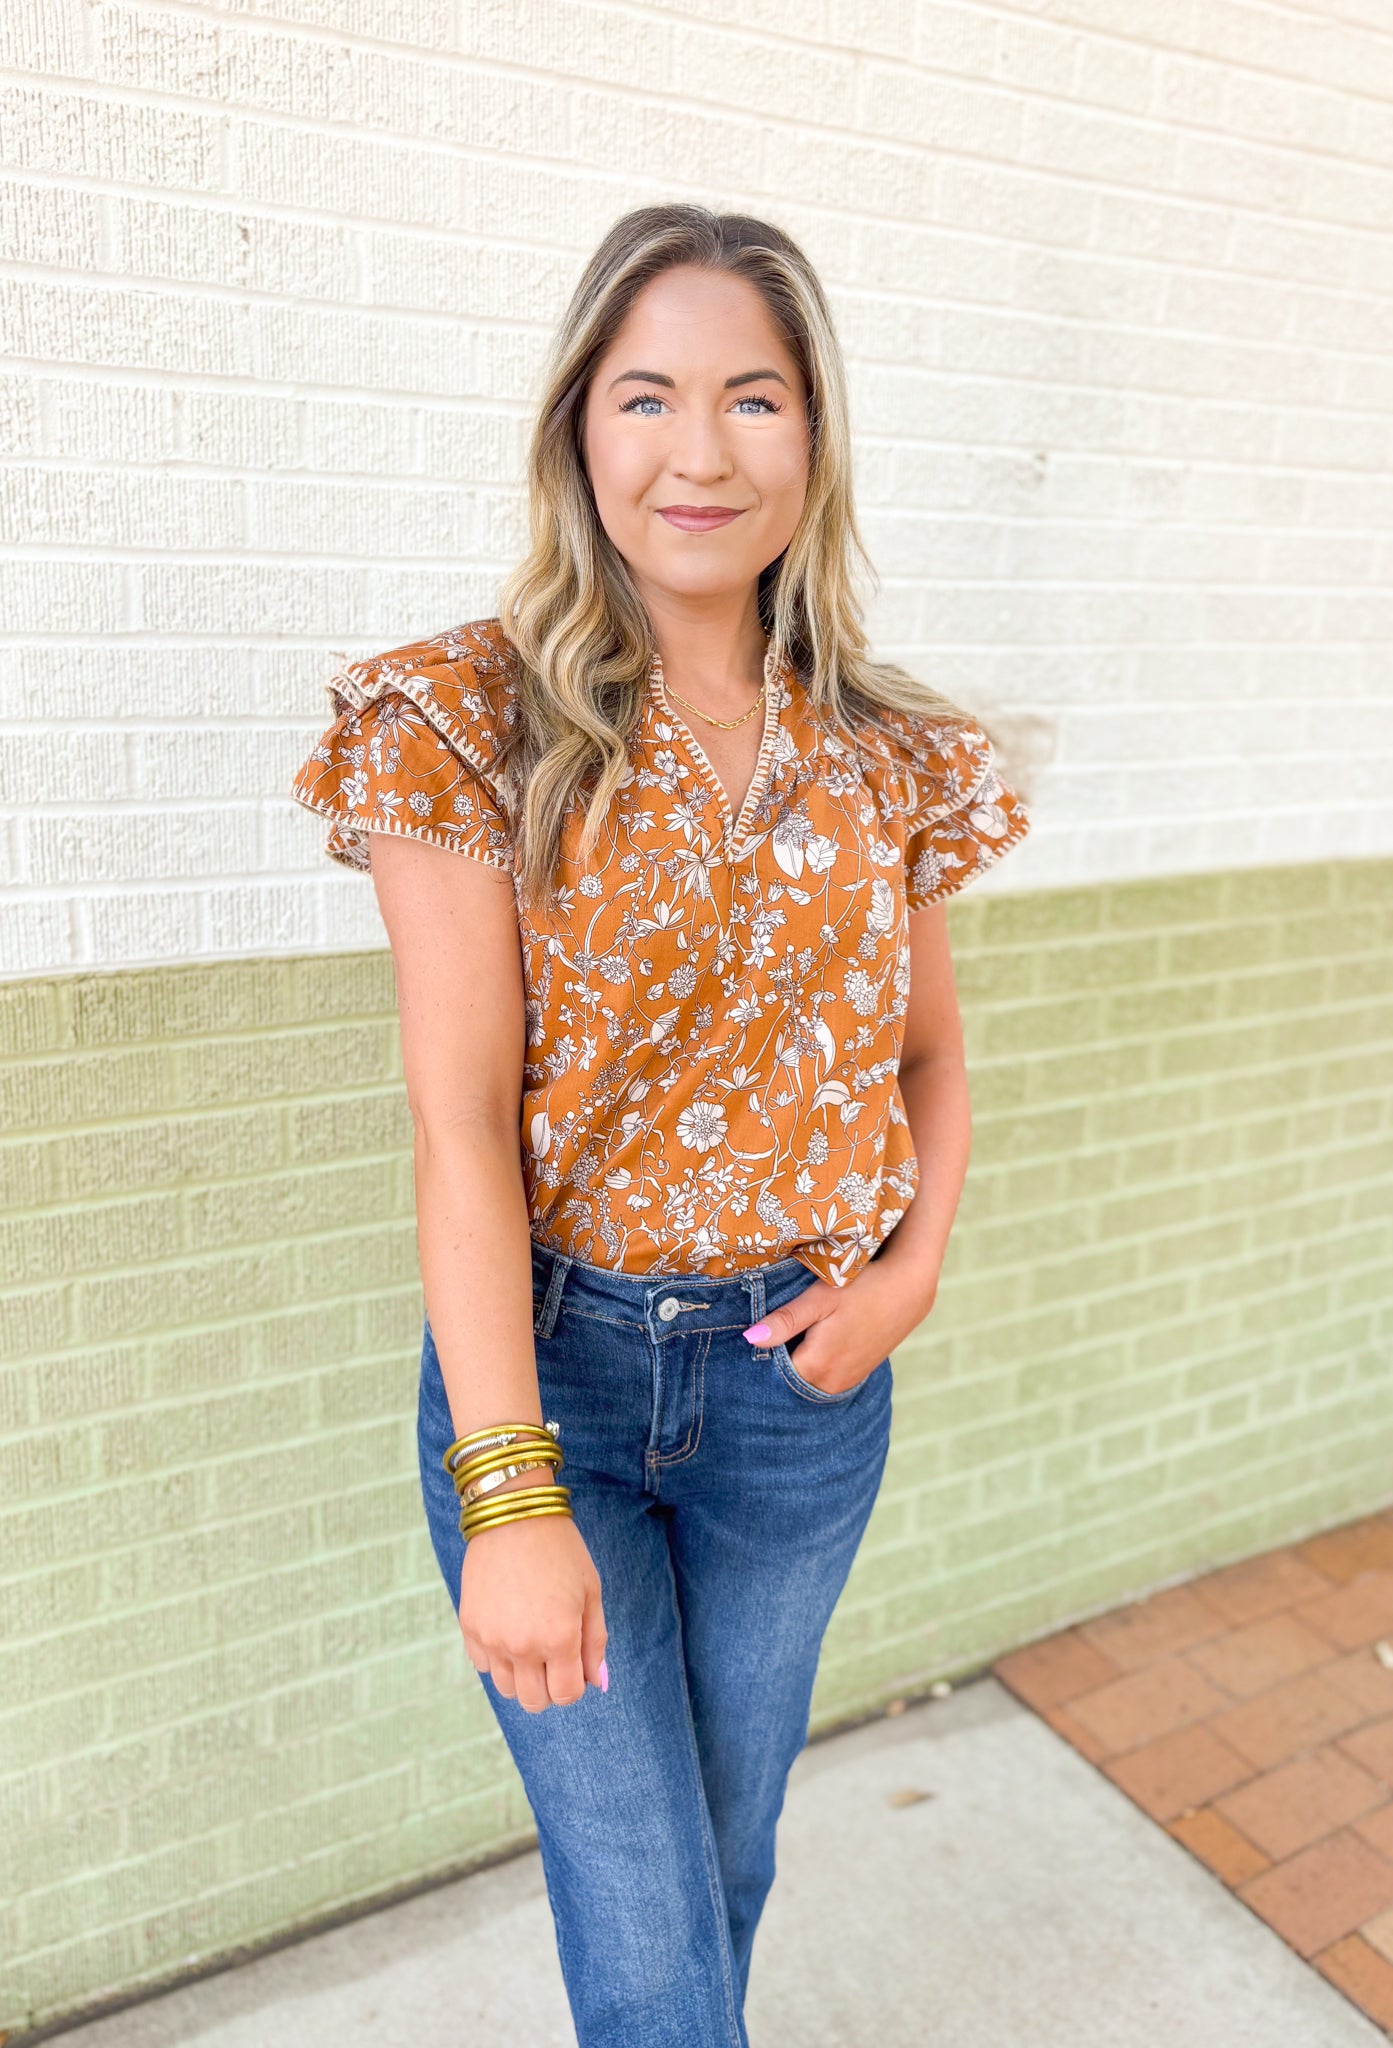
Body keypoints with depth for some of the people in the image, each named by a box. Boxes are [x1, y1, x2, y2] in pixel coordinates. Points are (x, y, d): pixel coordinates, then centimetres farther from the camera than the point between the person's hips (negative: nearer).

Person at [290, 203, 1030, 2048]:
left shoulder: (882, 755, 0)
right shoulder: (471, 724, -11)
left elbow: (933, 1056, 11)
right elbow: (462, 1122, -17)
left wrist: (912, 1271, -6)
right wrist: (509, 1494, -21)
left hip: (808, 1380, 4)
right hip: (553, 1361, -3)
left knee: (729, 1862, 23)